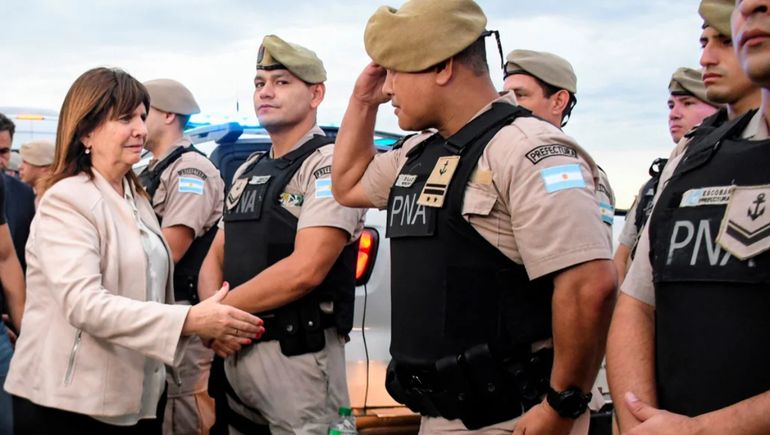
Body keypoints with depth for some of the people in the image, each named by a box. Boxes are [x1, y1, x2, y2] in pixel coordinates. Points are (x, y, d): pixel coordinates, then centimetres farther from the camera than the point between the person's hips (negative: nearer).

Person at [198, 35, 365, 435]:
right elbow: (214, 259, 13)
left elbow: (304, 271, -21)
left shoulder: (329, 164, -11)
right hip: (235, 351, 8)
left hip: (297, 356, -7)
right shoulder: (247, 172, 13)